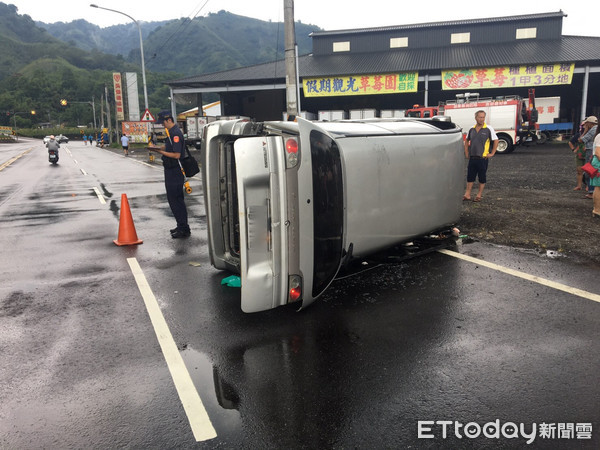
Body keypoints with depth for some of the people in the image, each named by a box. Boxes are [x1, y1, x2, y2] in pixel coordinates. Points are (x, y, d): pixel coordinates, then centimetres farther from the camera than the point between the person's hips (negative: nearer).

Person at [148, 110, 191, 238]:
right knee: (173, 198, 15)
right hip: (171, 170, 10)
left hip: (175, 172, -10)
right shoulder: (171, 132, 14)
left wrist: (160, 151, -18)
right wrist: (156, 147, 10)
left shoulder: (176, 134, -18)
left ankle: (184, 230, -1)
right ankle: (181, 226, 23)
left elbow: (176, 155, -23)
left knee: (176, 199, -7)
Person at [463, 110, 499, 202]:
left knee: (482, 177, 5)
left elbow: (496, 141, -3)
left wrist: (492, 153, -6)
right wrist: (466, 152, 13)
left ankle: (479, 195, 14)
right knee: (470, 176, 7)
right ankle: (467, 194, 14)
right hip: (472, 157, 4)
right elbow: (467, 140, 22)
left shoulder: (488, 129, -5)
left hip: (483, 157, -4)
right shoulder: (472, 129, 9)